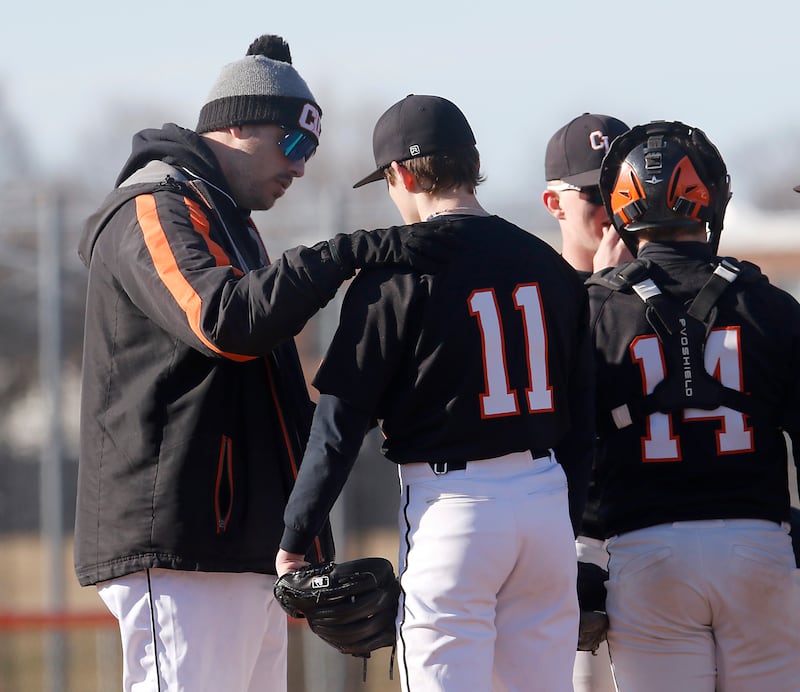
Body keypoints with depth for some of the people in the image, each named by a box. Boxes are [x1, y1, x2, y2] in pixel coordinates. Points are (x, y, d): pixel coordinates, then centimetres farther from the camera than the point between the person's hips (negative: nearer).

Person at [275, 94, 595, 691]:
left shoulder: (398, 274, -8)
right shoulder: (550, 267, 10)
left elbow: (342, 423, -9)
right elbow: (581, 423, 13)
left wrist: (294, 542, -3)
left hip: (453, 504, -6)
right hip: (545, 499, 6)